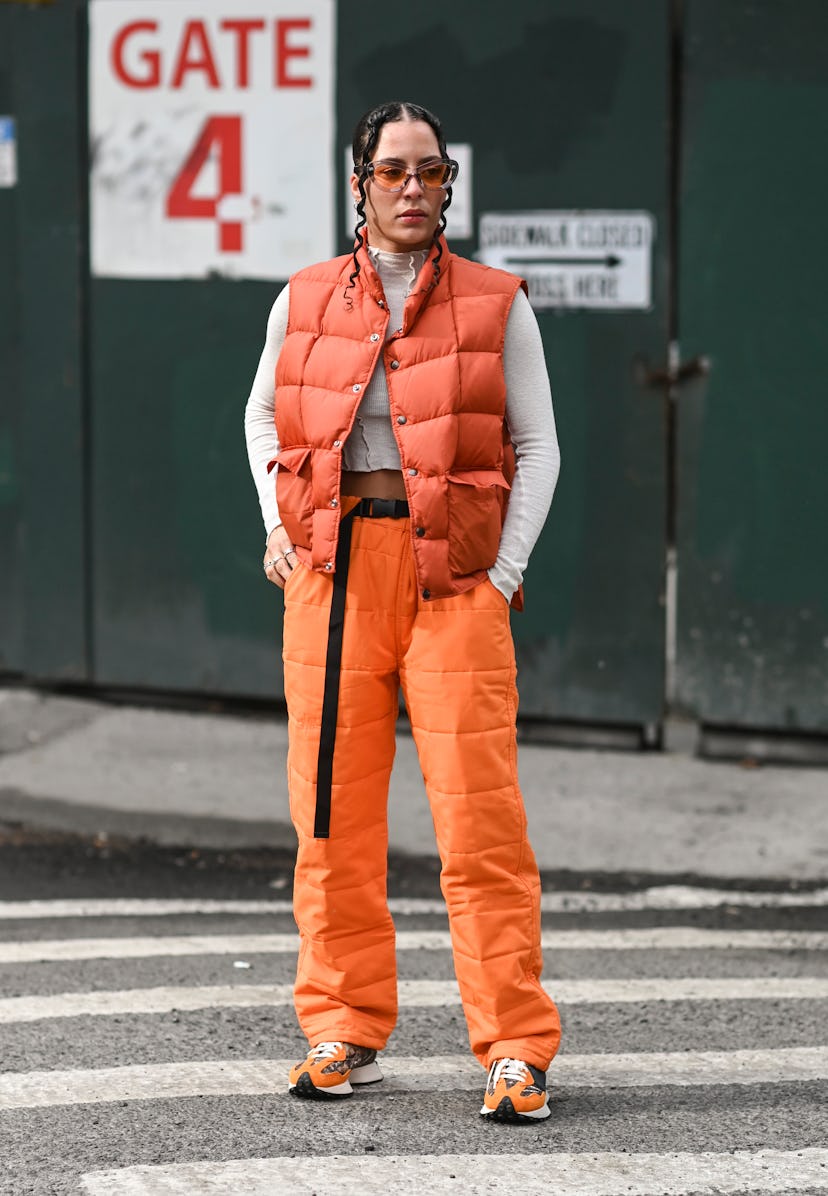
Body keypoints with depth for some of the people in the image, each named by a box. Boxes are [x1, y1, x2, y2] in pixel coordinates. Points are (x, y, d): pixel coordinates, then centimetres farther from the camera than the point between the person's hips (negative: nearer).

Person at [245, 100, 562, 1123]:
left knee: (479, 818, -8)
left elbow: (537, 447, 7)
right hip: (332, 568, 2)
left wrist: (506, 572, -3)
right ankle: (345, 1036, 13)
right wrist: (277, 525, 11)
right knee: (332, 811, 3)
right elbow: (263, 415, 25)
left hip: (455, 575, -2)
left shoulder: (495, 304, 4)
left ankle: (515, 1051, -6)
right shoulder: (305, 301, 9)